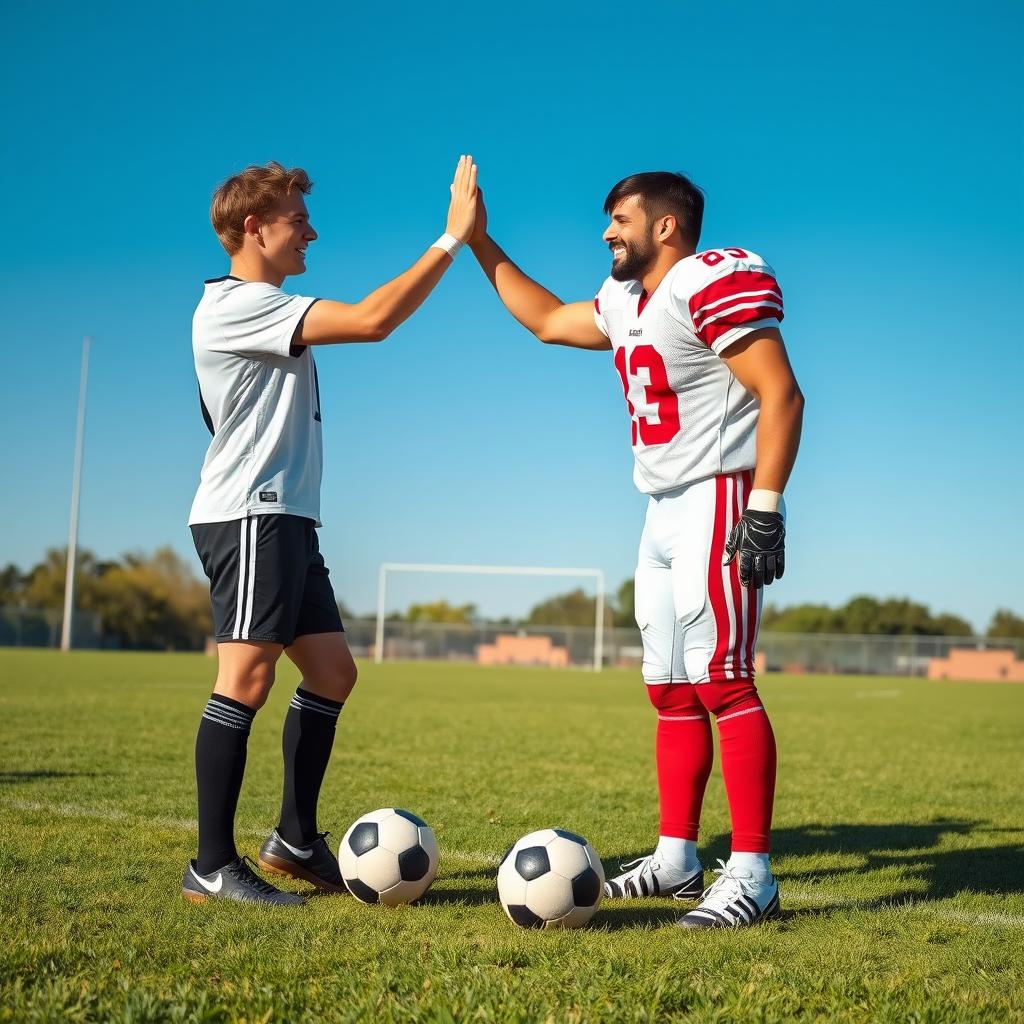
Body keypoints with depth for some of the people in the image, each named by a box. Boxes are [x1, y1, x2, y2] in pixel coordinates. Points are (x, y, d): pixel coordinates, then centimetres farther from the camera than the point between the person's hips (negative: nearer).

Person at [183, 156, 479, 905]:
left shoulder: (266, 311, 22)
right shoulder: (235, 305, -12)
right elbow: (373, 321, -21)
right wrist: (453, 239, -16)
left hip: (285, 521, 11)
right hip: (249, 518, -11)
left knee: (332, 673, 10)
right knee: (248, 678, -12)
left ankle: (296, 841, 16)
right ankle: (213, 867, -7)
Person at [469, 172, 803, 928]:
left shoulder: (713, 284, -12)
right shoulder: (626, 304, 17)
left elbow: (781, 394, -17)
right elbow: (546, 319, 33)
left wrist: (765, 509, -25)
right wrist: (479, 244, 30)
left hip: (721, 501, -9)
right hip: (665, 514, 10)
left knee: (721, 682, -14)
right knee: (672, 692, 9)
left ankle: (752, 874, -9)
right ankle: (677, 860, 16)